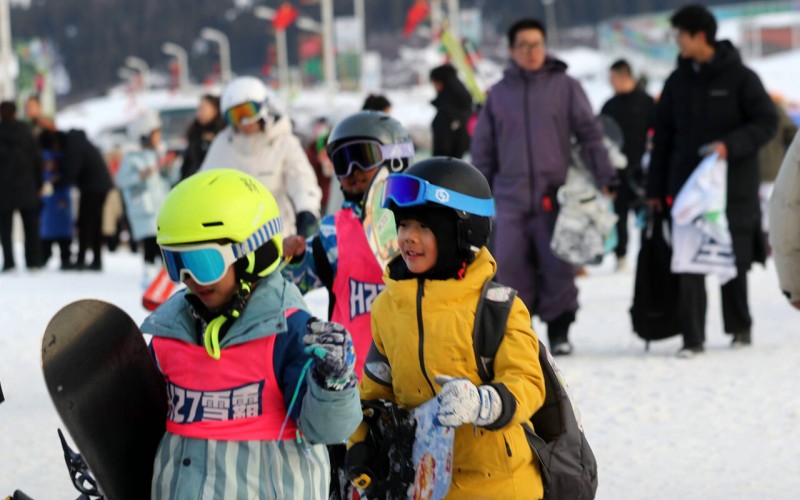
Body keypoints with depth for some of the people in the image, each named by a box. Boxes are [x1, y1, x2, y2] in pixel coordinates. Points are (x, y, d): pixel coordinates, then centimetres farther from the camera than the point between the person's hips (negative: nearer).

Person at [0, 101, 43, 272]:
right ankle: (33, 261, 7)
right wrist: (39, 184, 9)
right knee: (31, 226, 10)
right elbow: (37, 159, 3)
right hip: (26, 187, 2)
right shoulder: (26, 133, 3)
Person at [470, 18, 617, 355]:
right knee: (510, 266, -5)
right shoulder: (499, 94, 12)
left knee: (557, 267, -3)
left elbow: (589, 133, 4)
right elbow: (483, 149, 16)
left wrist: (604, 176, -5)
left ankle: (558, 331, 9)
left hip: (555, 195, -1)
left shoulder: (565, 87, 6)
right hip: (511, 197, 2)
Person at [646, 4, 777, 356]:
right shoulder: (677, 82, 9)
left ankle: (740, 327, 24)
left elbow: (767, 122, -6)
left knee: (733, 260, 6)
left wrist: (731, 145, -21)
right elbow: (663, 137, 12)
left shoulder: (740, 77, -4)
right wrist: (656, 188, 9)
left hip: (734, 185, -3)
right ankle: (692, 337, -6)